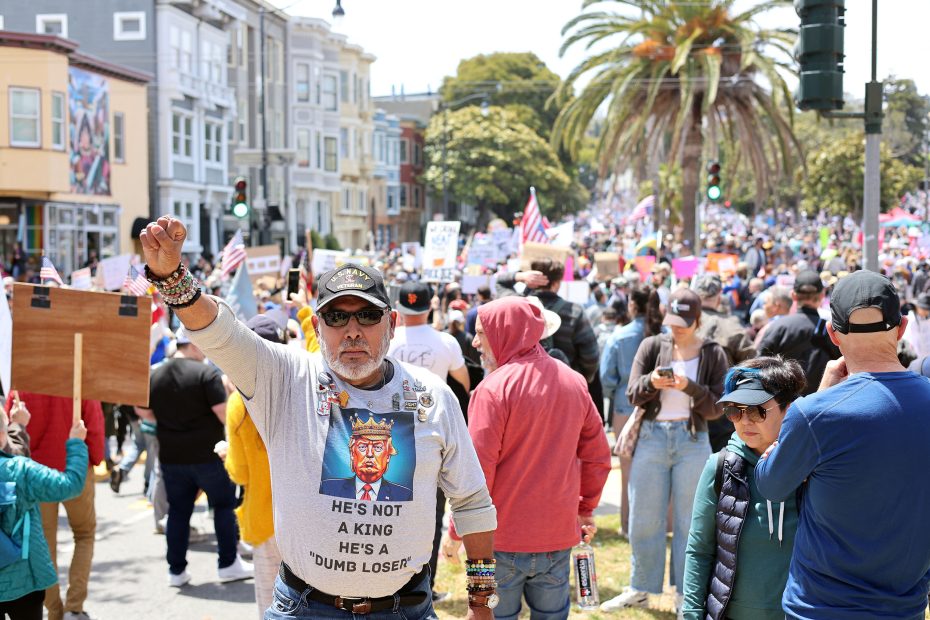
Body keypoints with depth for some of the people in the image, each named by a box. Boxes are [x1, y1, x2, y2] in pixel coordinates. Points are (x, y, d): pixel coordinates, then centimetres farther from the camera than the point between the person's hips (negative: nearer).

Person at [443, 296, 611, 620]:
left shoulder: (494, 388, -14)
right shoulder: (574, 381, 4)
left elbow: (477, 469, -15)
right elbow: (598, 456, 10)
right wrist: (586, 509, 21)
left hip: (503, 539, -5)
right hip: (559, 534, 5)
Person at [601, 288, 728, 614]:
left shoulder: (713, 354, 0)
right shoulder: (651, 346, 3)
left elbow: (716, 408, -4)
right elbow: (632, 394, -2)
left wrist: (690, 387, -21)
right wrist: (651, 382, -23)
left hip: (692, 441, -1)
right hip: (651, 437, 1)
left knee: (688, 520, 6)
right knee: (644, 518, 7)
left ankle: (685, 595, 15)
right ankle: (640, 589, 20)